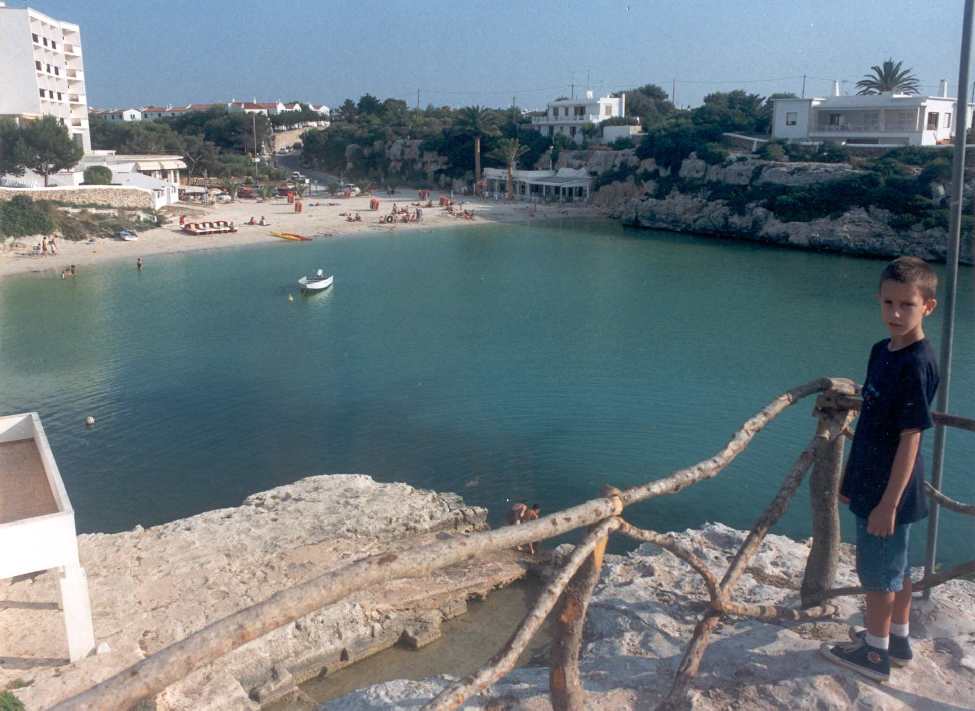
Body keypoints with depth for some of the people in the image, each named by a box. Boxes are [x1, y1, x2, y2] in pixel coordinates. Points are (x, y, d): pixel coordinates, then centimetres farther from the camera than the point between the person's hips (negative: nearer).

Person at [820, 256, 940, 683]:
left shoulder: (917, 363, -22)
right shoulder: (882, 352, 5)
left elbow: (910, 437, -22)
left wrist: (889, 502, -21)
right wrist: (852, 475, 18)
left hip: (890, 489, -8)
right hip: (871, 482, 8)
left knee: (878, 570, 6)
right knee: (896, 567, 22)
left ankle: (875, 653, 22)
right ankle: (898, 639, 38)